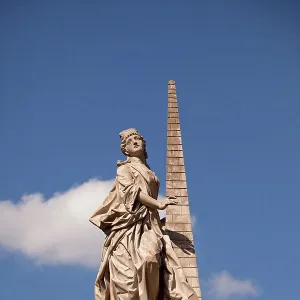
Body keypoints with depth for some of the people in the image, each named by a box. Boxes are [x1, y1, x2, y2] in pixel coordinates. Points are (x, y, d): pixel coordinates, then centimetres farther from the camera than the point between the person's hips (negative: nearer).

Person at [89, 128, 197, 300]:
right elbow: (132, 190, -6)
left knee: (151, 258, -21)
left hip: (148, 223, 5)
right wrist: (158, 204, -17)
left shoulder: (149, 173, 29)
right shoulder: (124, 169, 11)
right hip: (130, 222, -5)